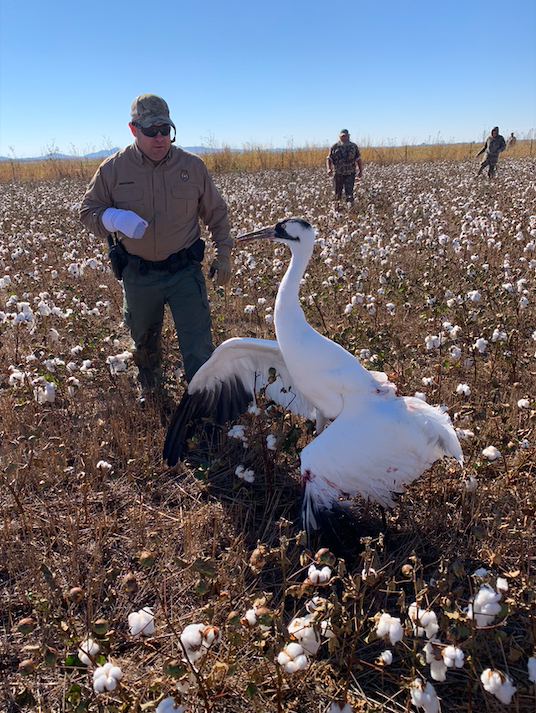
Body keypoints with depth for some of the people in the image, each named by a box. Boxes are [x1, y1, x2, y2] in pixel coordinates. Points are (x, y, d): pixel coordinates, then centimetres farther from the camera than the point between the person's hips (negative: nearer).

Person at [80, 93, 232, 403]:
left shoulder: (192, 165, -3)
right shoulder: (114, 169, -4)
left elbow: (216, 212, 7)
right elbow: (89, 210, 3)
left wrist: (224, 254, 4)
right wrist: (114, 218, -20)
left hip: (185, 271, -1)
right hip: (138, 274, 2)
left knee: (198, 345, -4)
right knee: (145, 341, 21)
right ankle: (150, 390, 49)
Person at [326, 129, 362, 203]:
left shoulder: (354, 146, 6)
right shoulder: (335, 147, 1)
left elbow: (358, 159, 14)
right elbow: (328, 159, -2)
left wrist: (360, 170, 12)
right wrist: (329, 169, -19)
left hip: (350, 174, 0)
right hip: (338, 174, 0)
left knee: (349, 192, -11)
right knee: (338, 192, 9)